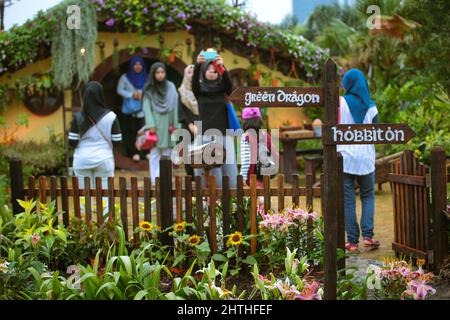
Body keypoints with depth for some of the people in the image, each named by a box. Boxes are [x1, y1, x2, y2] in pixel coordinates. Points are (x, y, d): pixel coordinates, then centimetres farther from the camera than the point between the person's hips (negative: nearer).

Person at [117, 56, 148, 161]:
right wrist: (131, 95, -11)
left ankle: (143, 152, 1)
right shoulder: (125, 77, 2)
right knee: (132, 131, 0)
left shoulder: (146, 78, 6)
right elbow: (119, 90, 1)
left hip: (143, 109, 1)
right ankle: (133, 152, 7)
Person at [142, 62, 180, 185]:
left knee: (167, 153, 5)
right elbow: (146, 107, -4)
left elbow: (175, 106, 4)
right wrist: (151, 124, -13)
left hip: (167, 125, 2)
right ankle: (155, 180, -2)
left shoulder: (171, 87, 6)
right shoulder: (149, 89, 2)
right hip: (155, 125, -2)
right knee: (155, 153, -3)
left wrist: (175, 124, -1)